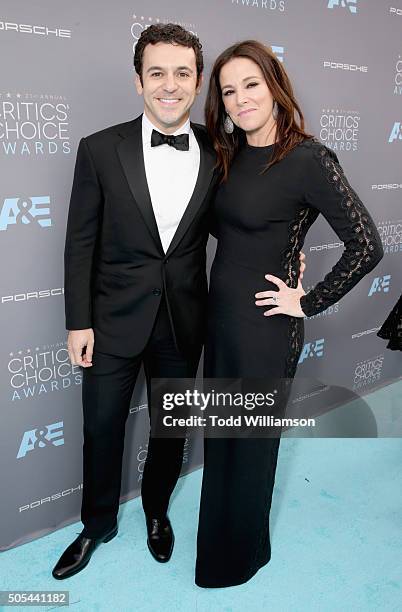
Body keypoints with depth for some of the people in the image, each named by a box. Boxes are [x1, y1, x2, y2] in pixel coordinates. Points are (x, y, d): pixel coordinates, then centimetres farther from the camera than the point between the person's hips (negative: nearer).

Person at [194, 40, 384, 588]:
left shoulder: (308, 159, -17)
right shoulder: (233, 155, 6)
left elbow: (367, 245, -20)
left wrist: (308, 302, -14)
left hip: (263, 325, -7)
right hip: (220, 313, 8)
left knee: (251, 441, 12)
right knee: (220, 435, 22)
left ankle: (240, 555, 40)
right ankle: (220, 536, 48)